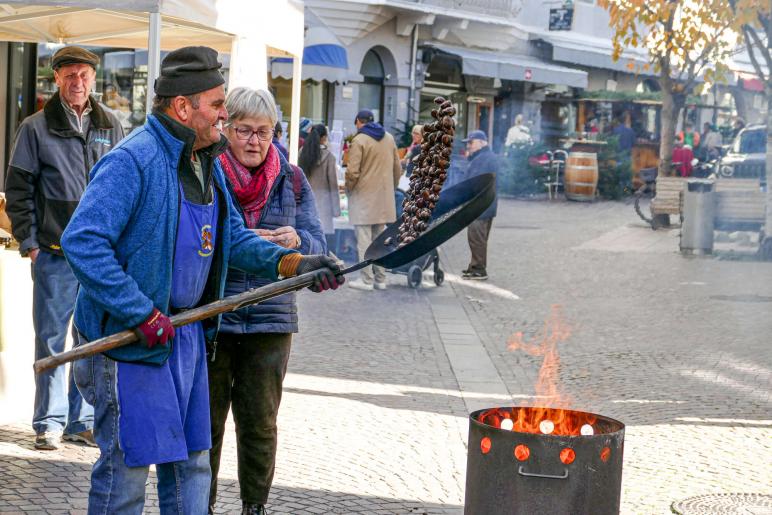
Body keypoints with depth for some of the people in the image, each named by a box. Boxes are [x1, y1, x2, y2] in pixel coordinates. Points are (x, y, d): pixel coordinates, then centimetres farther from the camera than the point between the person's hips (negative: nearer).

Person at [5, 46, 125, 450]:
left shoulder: (110, 128, 10)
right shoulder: (36, 129, 1)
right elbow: (18, 190, 2)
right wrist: (29, 242, -4)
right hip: (54, 254, -3)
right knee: (51, 339, 2)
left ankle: (82, 420, 16)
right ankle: (50, 421, 12)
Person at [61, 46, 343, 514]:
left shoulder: (208, 164, 12)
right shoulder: (132, 160, -18)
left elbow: (234, 238, 17)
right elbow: (82, 242, -25)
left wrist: (294, 263, 0)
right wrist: (142, 314, -26)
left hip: (187, 334, 9)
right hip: (131, 338, -9)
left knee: (191, 462, 15)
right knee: (128, 463, -1)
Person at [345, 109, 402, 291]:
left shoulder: (359, 140, -11)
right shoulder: (389, 138, 9)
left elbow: (353, 172, -16)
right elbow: (397, 168, 13)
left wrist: (349, 189, 0)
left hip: (363, 197, -6)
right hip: (384, 198, 6)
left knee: (364, 240, -2)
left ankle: (366, 279, -2)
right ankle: (380, 279, 15)